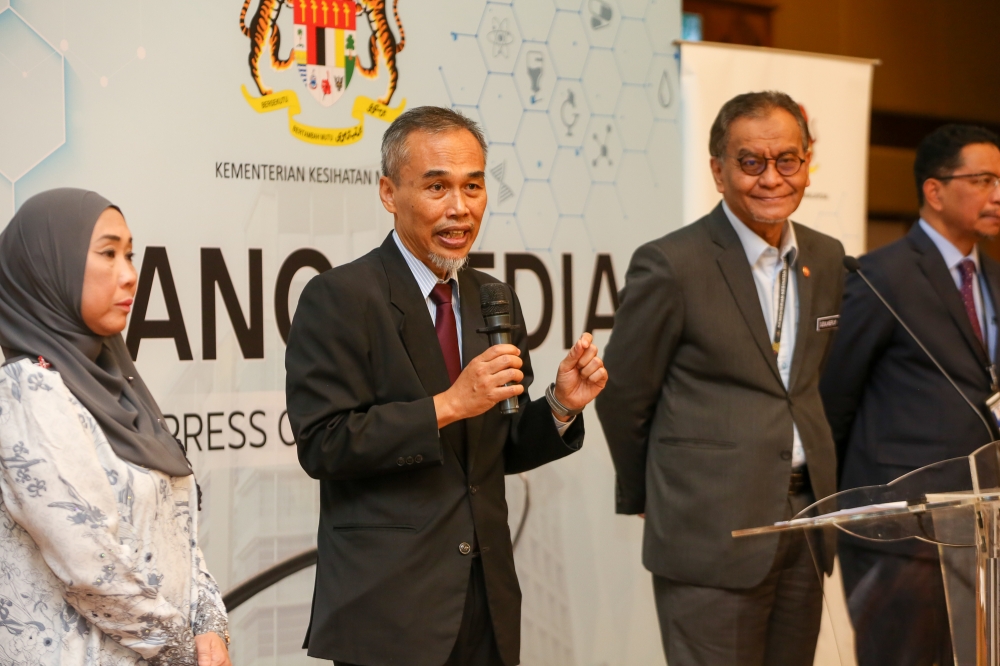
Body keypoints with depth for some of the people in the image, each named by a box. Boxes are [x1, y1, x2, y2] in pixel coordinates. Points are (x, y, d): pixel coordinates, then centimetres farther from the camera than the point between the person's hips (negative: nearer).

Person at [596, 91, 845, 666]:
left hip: (805, 523, 6)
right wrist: (643, 499, 8)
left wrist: (818, 493, 16)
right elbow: (622, 397, -3)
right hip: (712, 533, -6)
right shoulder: (671, 265, -11)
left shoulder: (826, 258, 9)